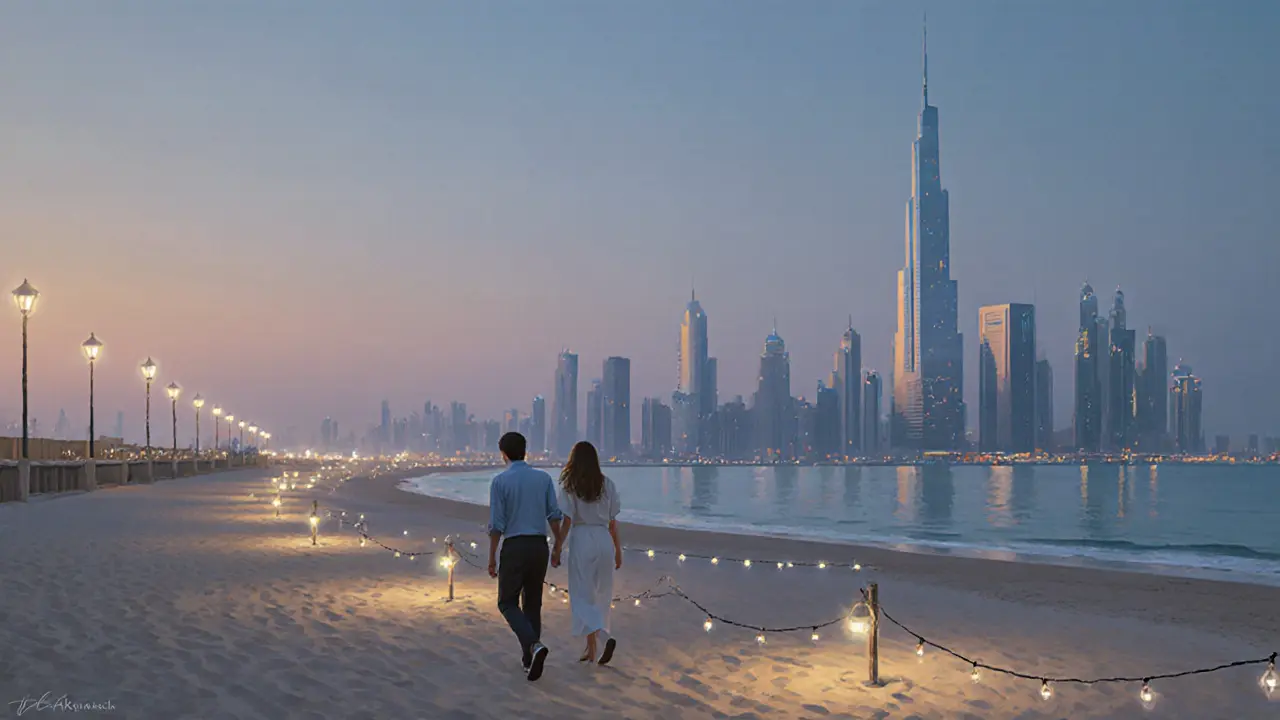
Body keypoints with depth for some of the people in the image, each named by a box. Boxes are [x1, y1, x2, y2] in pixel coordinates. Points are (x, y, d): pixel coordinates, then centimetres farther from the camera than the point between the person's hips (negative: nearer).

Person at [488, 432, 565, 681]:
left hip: (514, 548, -4)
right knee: (532, 603, 18)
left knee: (508, 604, 7)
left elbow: (496, 524, -10)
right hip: (539, 548, 4)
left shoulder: (499, 481, -8)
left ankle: (535, 646, -17)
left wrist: (491, 558, -3)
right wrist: (558, 548, 8)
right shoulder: (544, 478, 4)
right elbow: (554, 515, 1)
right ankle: (528, 659, 19)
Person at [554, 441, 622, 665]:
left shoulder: (569, 485, -4)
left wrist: (556, 549, -1)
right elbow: (612, 521, 7)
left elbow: (566, 521, -7)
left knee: (582, 595, 1)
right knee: (600, 594, 14)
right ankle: (591, 646, 19)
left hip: (582, 539, -3)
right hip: (604, 539, 4)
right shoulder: (607, 484, 5)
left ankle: (597, 641, -20)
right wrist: (618, 549, 15)